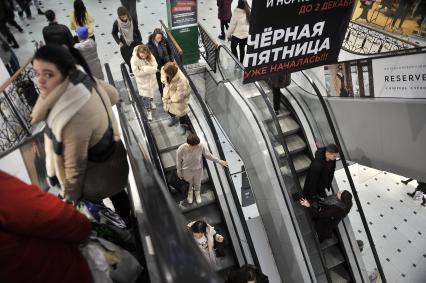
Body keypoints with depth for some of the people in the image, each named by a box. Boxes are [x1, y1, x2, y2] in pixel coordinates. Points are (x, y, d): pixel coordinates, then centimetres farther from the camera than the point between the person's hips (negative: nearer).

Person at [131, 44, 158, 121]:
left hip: (151, 79, 4)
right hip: (143, 81, -4)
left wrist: (144, 68, -33)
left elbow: (155, 65, -19)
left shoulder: (150, 56, -17)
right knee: (145, 96, 9)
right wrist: (150, 69, -30)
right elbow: (137, 73, -30)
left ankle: (151, 101, 61)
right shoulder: (134, 60, -29)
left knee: (151, 91, 29)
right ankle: (148, 110, 31)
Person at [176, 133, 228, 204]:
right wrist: (179, 172, -3)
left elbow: (208, 155, -13)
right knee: (189, 184, 30)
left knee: (197, 183, 31)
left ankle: (197, 193, 66)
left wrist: (219, 161, -7)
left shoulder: (201, 146, -32)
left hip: (198, 170, 1)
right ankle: (190, 193, 66)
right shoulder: (181, 149, -34)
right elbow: (178, 162, -16)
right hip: (187, 171, -1)